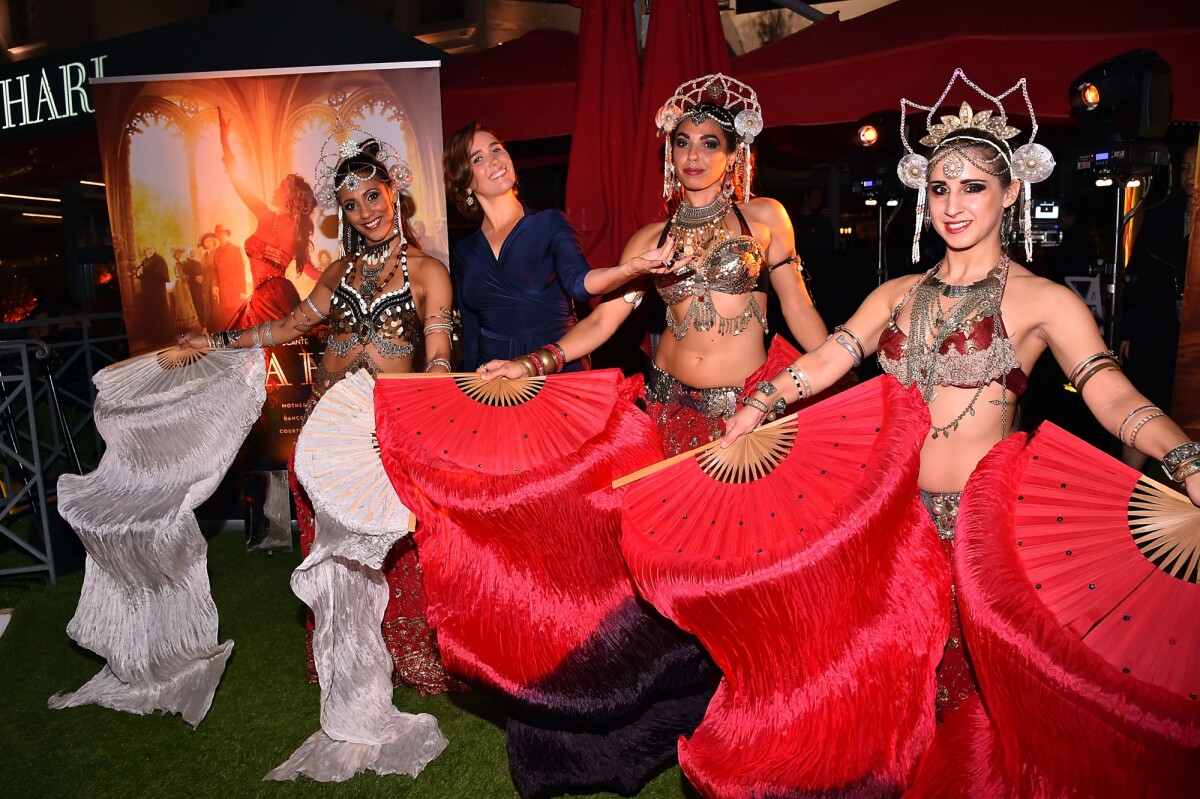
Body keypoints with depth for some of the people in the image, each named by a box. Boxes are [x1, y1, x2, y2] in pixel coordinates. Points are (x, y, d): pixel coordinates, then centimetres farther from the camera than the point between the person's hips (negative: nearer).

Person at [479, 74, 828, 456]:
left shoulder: (764, 217, 2)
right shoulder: (651, 239, 5)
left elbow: (797, 307, 4)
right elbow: (602, 319, -1)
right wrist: (531, 363, -14)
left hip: (748, 405, -1)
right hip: (670, 403, 2)